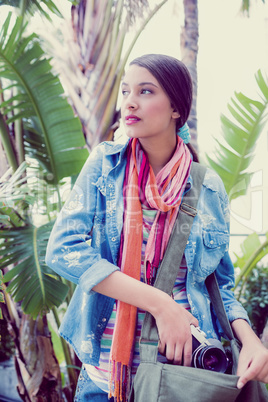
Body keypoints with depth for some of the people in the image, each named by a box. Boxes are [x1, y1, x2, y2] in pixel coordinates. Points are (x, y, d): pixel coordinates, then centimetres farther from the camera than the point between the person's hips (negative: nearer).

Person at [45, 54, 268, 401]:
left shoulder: (208, 188, -1)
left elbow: (220, 284, 7)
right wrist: (159, 303, -21)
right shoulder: (105, 164, -4)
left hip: (186, 369, 1)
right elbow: (63, 248, -14)